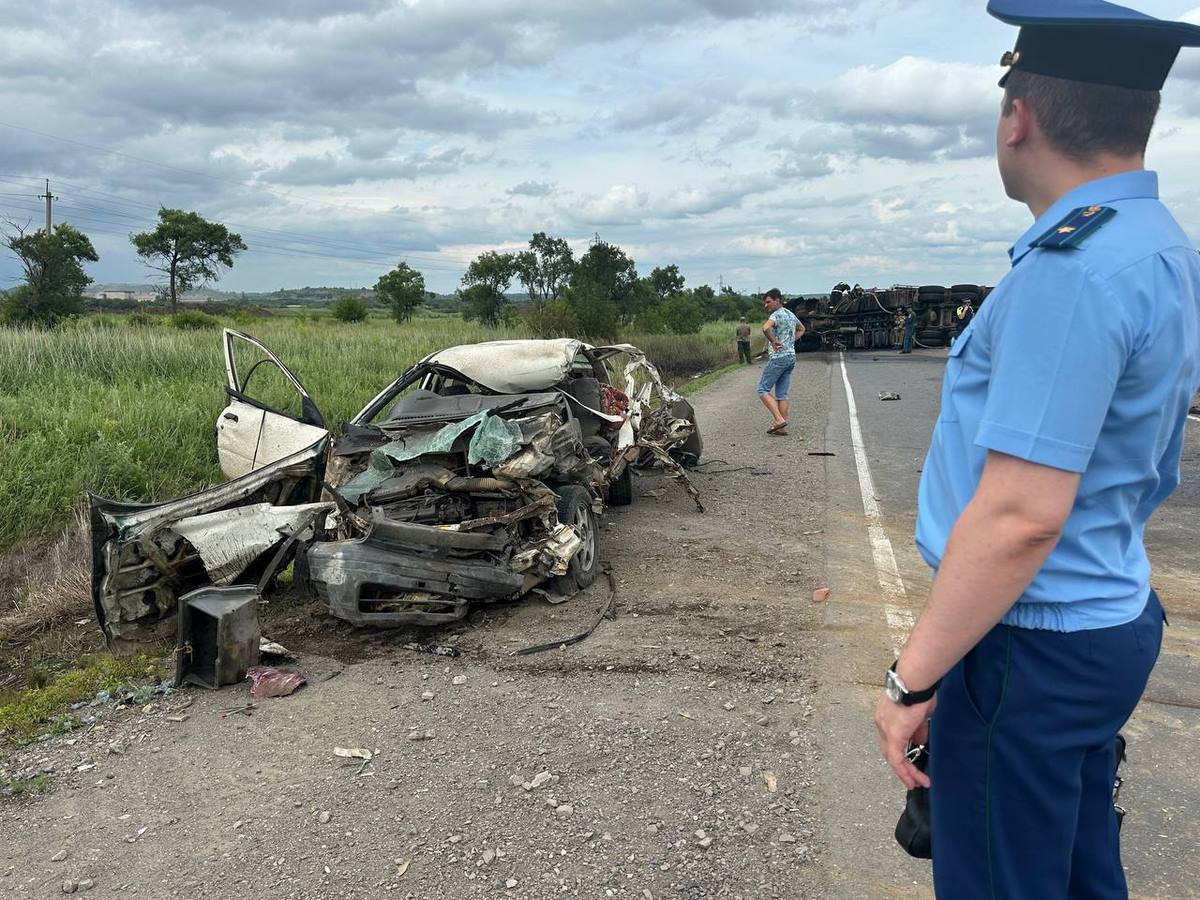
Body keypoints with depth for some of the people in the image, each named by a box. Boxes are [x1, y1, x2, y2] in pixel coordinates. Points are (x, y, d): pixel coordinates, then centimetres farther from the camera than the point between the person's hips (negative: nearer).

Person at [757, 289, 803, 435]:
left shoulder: (777, 315, -13)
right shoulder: (790, 314, 15)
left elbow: (765, 328, -35)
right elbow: (801, 329, 34)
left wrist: (773, 341, -20)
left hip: (778, 357, -9)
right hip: (791, 356, 9)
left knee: (763, 390, -2)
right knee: (782, 394, 9)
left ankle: (779, 419, -13)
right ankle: (782, 427, 7)